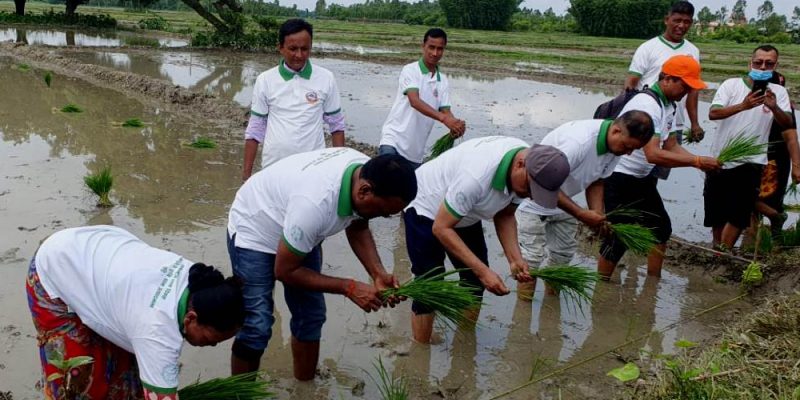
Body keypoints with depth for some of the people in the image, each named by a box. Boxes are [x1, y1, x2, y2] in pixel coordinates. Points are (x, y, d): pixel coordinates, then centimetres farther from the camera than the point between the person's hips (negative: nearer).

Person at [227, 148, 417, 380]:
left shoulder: (368, 175, -20)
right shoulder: (315, 203, -42)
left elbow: (358, 228, -1)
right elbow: (284, 270, -26)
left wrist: (378, 273, -16)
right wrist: (349, 288, -25)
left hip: (299, 232, 7)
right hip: (254, 232, -7)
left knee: (311, 317, 7)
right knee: (257, 327, -12)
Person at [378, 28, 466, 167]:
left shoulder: (443, 81, 8)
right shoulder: (410, 70, -8)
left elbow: (445, 110, 1)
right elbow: (414, 101, -24)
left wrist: (455, 125, -24)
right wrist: (443, 118, -39)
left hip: (416, 150, 6)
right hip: (393, 139, -6)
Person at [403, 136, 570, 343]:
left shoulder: (531, 168, -16)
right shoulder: (477, 175, -41)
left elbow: (504, 215, -3)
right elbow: (441, 228, -33)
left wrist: (515, 259, -18)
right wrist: (483, 270, -36)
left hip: (465, 214, 7)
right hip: (426, 208, -7)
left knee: (475, 280, 4)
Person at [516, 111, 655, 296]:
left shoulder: (615, 145, -9)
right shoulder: (578, 141, -37)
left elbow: (596, 182, 3)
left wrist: (597, 215, -13)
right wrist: (581, 214, -32)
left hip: (563, 201, 8)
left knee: (564, 252, 12)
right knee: (532, 256, -10)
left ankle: (551, 297, 29)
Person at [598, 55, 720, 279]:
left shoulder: (669, 105, 7)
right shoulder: (647, 105, -25)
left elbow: (671, 146, 10)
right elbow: (653, 154, -33)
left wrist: (702, 163, -7)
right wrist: (697, 161, -29)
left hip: (643, 178, 10)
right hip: (619, 178, -10)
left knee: (661, 228, 15)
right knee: (619, 236, -5)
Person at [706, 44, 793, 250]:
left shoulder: (778, 91, 1)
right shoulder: (731, 84, -5)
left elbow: (787, 124, -10)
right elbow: (713, 113, -19)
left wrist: (774, 108, -31)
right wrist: (743, 106, -35)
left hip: (751, 161, 0)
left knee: (738, 213, -6)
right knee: (716, 212, 12)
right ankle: (717, 251, 33)